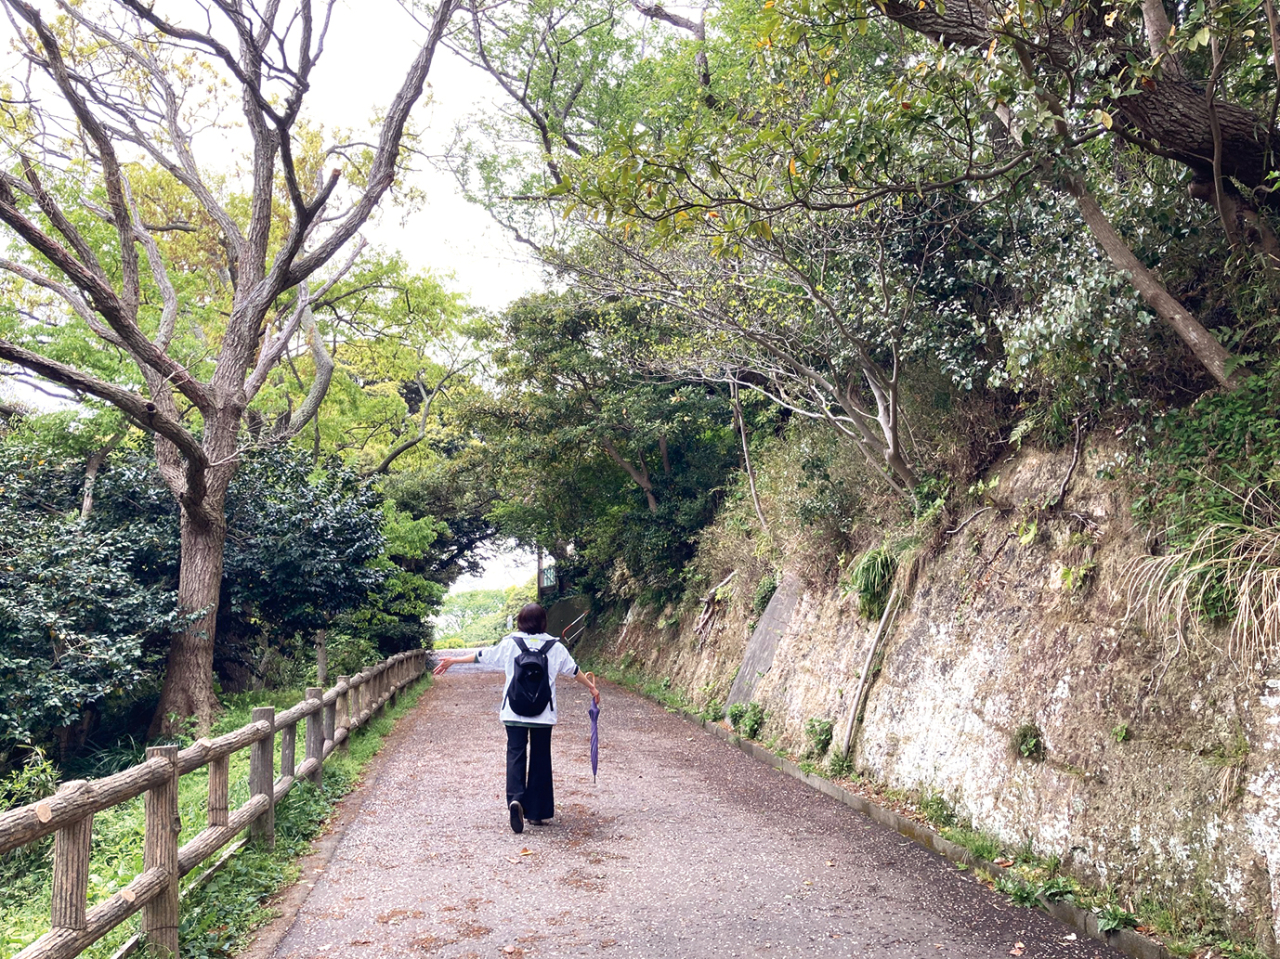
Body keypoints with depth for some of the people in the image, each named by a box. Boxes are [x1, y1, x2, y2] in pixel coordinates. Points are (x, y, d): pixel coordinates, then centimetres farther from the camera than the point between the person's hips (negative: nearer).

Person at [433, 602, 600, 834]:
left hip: (514, 711, 0)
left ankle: (515, 799, -20)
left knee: (516, 754, 3)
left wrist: (453, 661, 21)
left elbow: (482, 655, 8)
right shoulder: (554, 646, 2)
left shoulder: (510, 643, 0)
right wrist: (592, 687, 27)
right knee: (540, 758, 9)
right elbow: (573, 670, 11)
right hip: (543, 713, 1)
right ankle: (537, 812, 14)